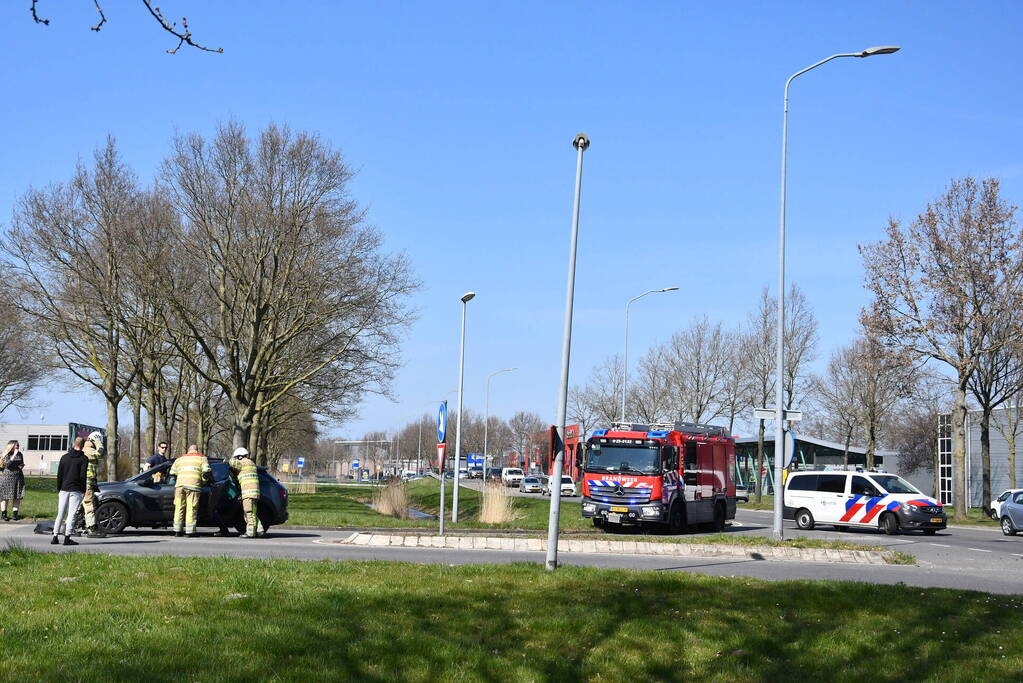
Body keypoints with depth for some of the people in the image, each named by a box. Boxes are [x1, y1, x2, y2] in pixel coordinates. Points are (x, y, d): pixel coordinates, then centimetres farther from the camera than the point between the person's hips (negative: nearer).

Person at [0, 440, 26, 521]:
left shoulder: (20, 454, 10)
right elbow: (7, 464, -21)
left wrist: (21, 466, 0)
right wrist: (14, 455, -25)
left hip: (18, 477, 5)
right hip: (7, 477, -5)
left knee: (17, 497, 0)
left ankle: (15, 514, 4)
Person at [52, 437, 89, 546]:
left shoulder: (64, 457, 9)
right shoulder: (83, 459, -4)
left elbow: (59, 475, 8)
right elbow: (83, 476, -11)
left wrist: (59, 489, 13)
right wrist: (84, 490, -3)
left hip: (64, 489, 4)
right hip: (76, 490, -4)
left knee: (60, 513, 9)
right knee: (71, 514, -3)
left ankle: (55, 537, 8)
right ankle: (67, 538, -6)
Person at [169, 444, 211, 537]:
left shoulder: (180, 458, 24)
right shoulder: (201, 458, 13)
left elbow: (172, 473, 20)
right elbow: (206, 472, -1)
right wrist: (204, 481, 15)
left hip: (180, 485, 4)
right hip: (193, 485, -3)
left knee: (179, 508, 12)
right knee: (191, 509, -2)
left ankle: (177, 530, 13)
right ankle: (189, 531, -5)